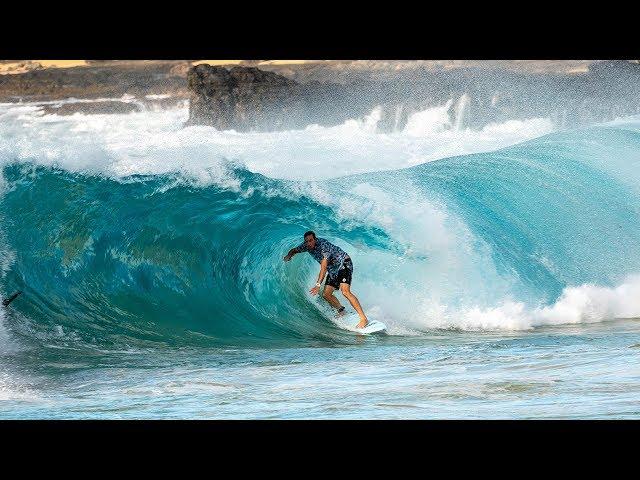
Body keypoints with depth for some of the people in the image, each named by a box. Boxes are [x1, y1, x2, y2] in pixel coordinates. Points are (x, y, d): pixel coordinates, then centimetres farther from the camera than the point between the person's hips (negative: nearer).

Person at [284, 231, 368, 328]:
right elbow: (294, 250, 12)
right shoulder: (307, 245, -7)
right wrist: (289, 256, -11)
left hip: (344, 264, -9)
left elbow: (324, 268, -36)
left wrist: (318, 285, -43)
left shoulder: (323, 246, -30)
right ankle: (342, 312, 22)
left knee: (345, 291, -26)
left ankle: (363, 318, -30)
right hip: (333, 269, 9)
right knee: (326, 295, 0)